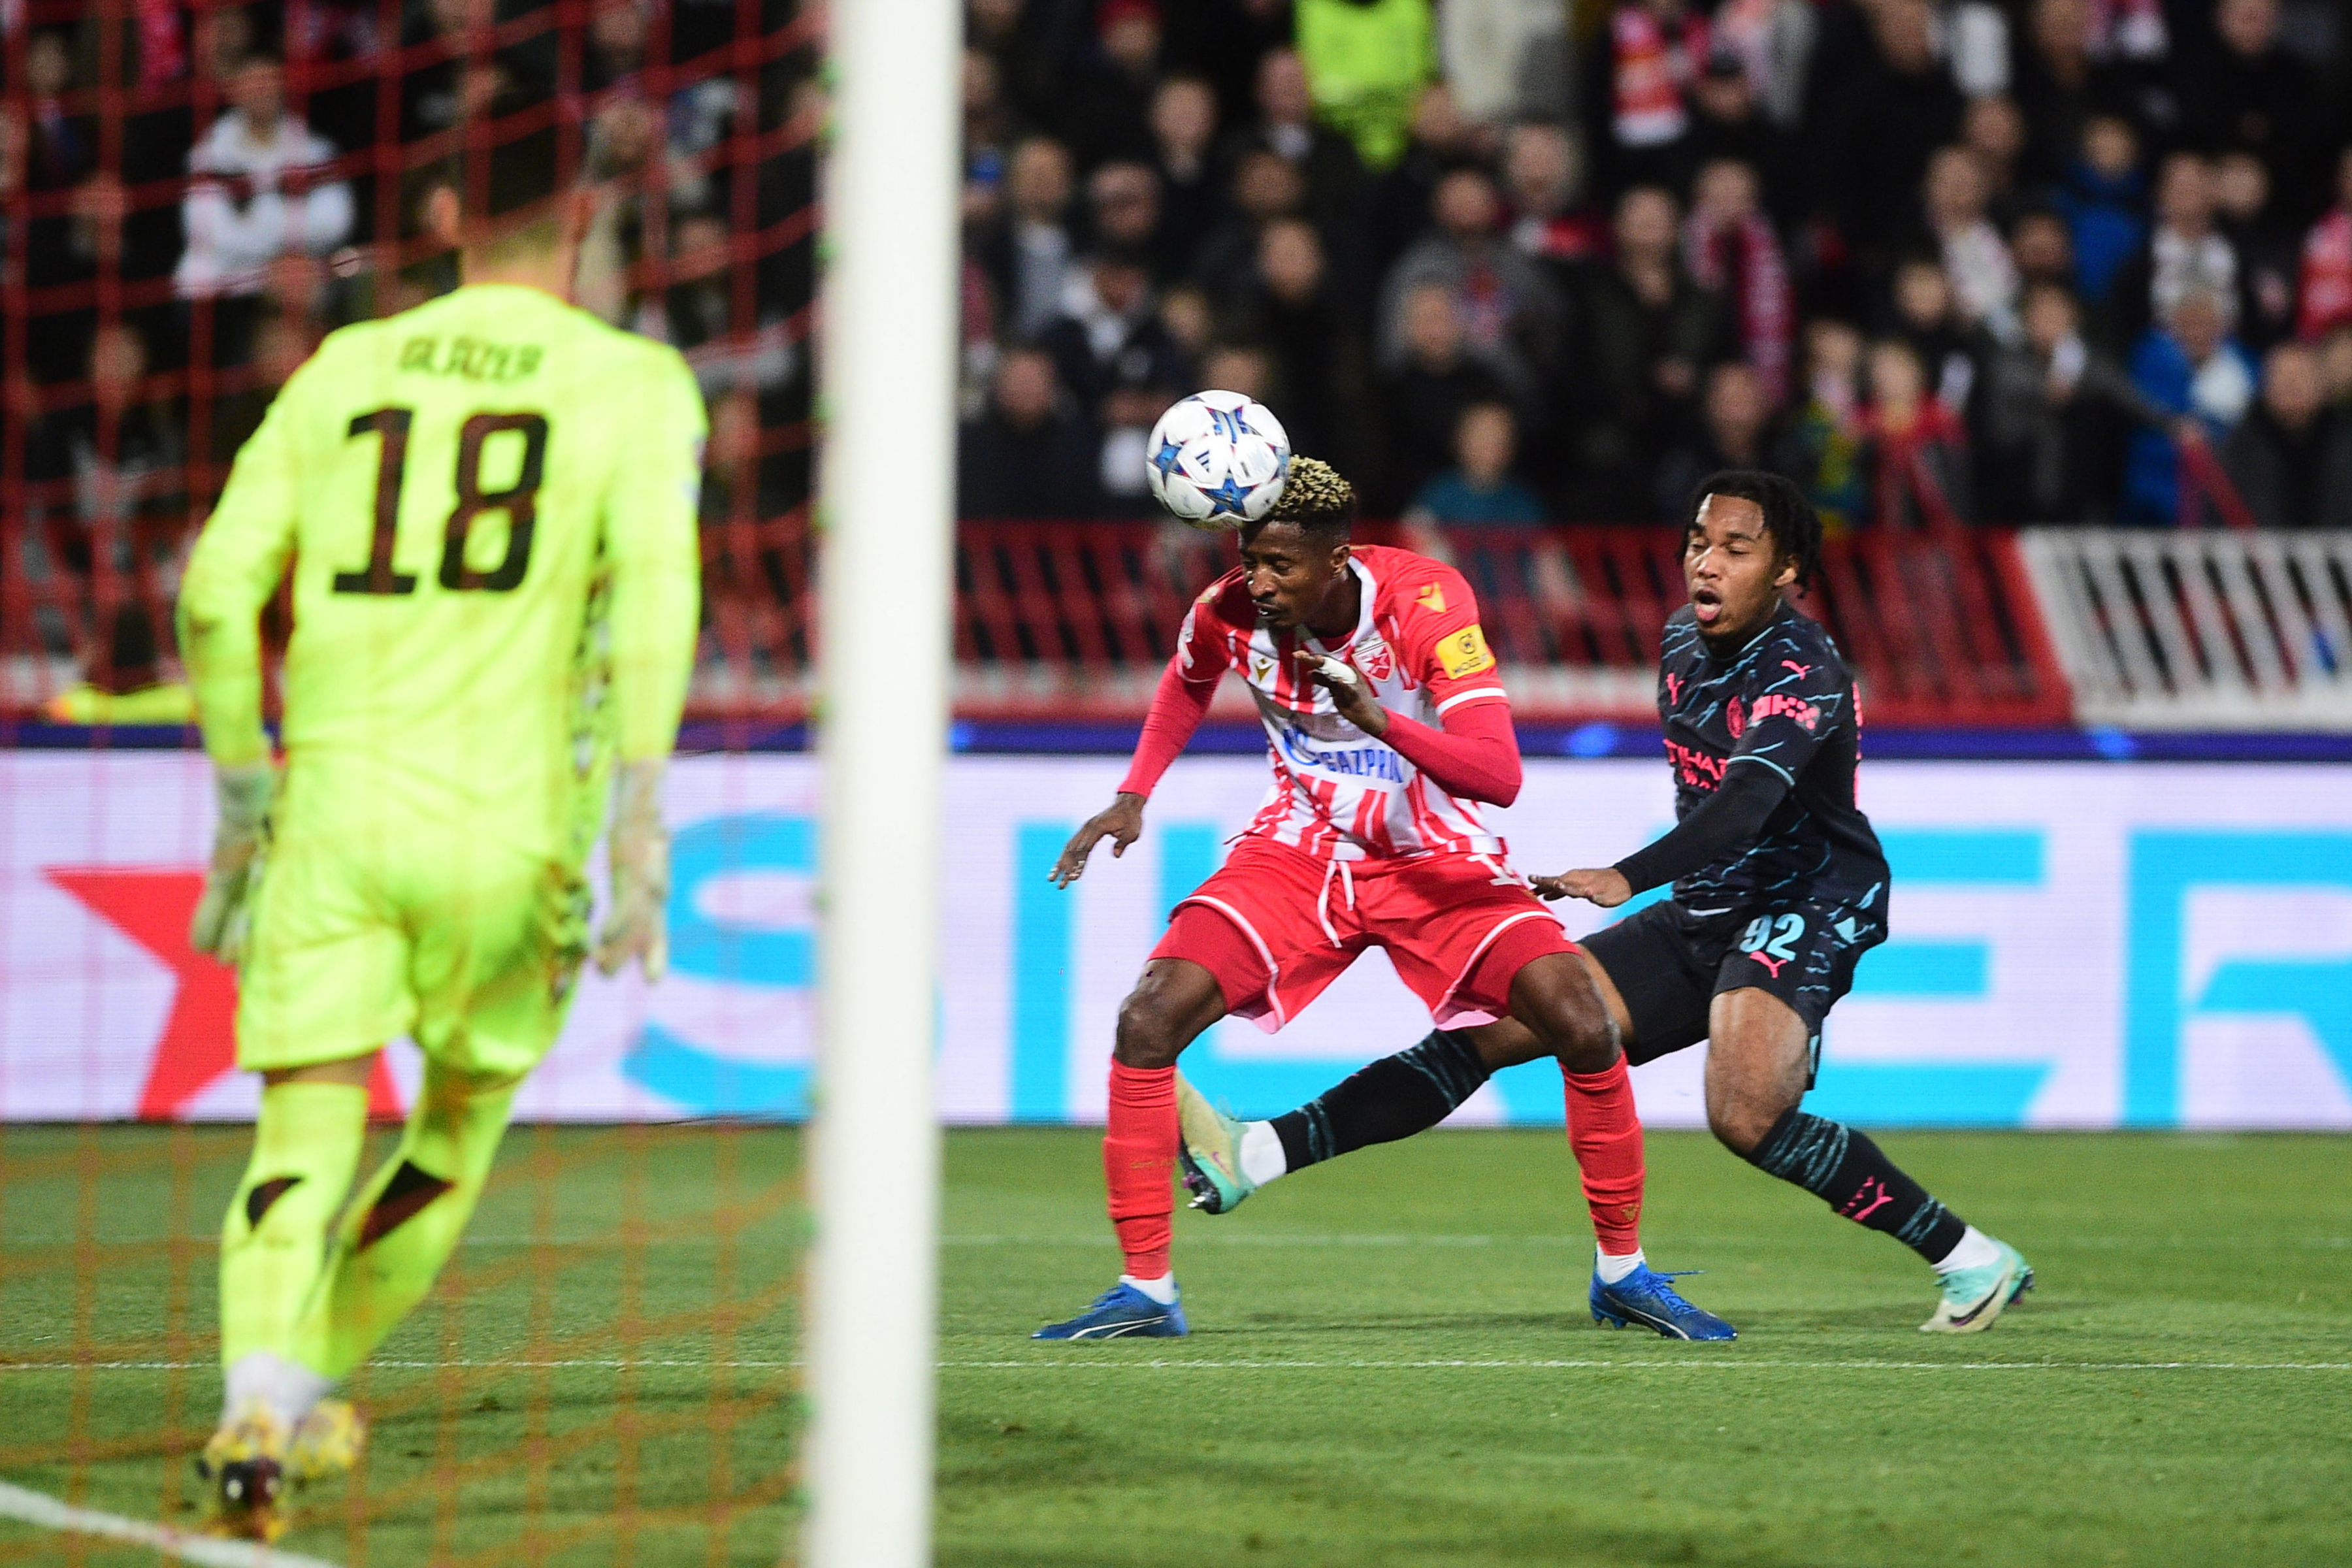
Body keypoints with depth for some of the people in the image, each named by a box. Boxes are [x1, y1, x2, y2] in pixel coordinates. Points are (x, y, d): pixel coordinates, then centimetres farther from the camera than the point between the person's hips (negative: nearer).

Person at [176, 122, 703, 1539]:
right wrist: (636, 826, -14)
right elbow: (653, 591, -11)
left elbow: (220, 591, 8)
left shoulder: (342, 373, 13)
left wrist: (243, 798, 18)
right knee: (463, 1120, 22)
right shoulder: (633, 385, 4)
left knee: (306, 1141, -4)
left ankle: (261, 1407, -28)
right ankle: (315, 1387, 26)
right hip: (508, 817, -1)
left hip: (331, 796, 1)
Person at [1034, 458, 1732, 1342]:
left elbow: (1499, 774, -34)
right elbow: (1188, 684, 15)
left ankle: (1622, 1273, 4)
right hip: (1298, 859, 2)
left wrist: (1380, 720, -47)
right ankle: (1145, 1291, -7)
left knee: (1585, 1031, -18)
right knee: (1147, 1021, -19)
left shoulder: (1425, 601, -24)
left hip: (1438, 864, -2)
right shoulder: (1229, 613, -13)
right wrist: (1134, 796, 5)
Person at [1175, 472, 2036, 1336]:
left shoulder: (1803, 675, -19)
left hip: (1801, 917, -8)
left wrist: (1628, 878, -50)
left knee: (1746, 1117, -32)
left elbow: (1746, 803, -36)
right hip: (1702, 916, 8)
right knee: (1494, 1023, -4)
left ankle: (1973, 1260, -20)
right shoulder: (1683, 644, 7)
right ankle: (1261, 1154, -9)